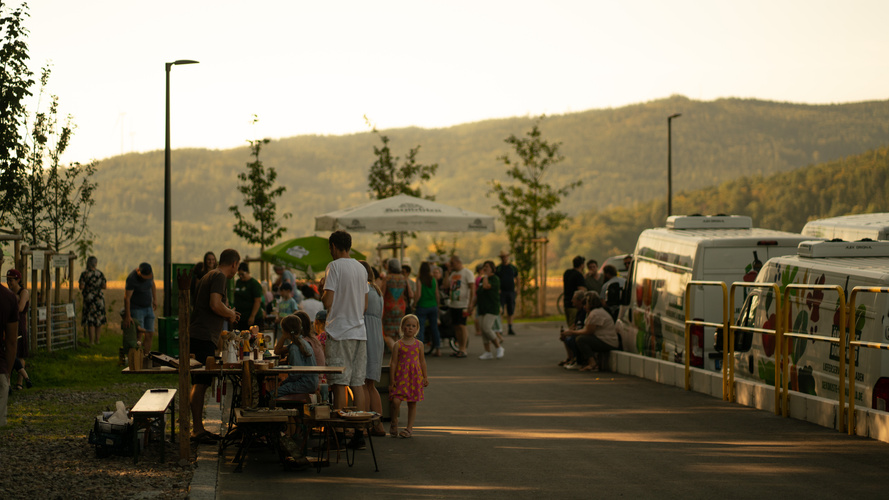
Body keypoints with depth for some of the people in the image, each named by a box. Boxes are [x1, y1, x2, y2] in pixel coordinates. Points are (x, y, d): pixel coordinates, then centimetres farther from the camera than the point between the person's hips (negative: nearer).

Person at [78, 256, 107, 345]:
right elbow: (104, 286, 2)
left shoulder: (85, 273, -9)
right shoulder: (100, 273, 1)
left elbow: (81, 287, -13)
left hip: (89, 298, -3)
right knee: (99, 319, 15)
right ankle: (97, 339, 20)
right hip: (99, 297, 3)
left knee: (90, 321, 1)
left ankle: (91, 341, -2)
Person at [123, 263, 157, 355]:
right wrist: (127, 316, -24)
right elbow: (127, 298, -23)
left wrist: (155, 299, 9)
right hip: (136, 309, -7)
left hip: (148, 308, 7)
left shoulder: (148, 273, -4)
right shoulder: (132, 279, -24)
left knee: (150, 335, 1)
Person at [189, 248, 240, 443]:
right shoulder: (219, 277, -10)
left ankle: (199, 428, 17)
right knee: (200, 384, -9)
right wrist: (230, 314, -5)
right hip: (204, 337, -11)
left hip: (198, 335, 11)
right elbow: (215, 304, -22)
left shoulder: (209, 276, 21)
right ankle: (197, 430, -8)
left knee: (200, 383, 13)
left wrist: (228, 314, 24)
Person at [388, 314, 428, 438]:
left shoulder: (419, 344, 7)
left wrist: (425, 377, 13)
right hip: (401, 376, -2)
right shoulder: (398, 345, -1)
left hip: (415, 376, 3)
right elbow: (393, 363, 0)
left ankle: (409, 427, 14)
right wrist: (392, 380, -4)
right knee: (395, 401, -14)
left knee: (412, 403, 5)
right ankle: (394, 422, 11)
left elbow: (422, 361, 15)